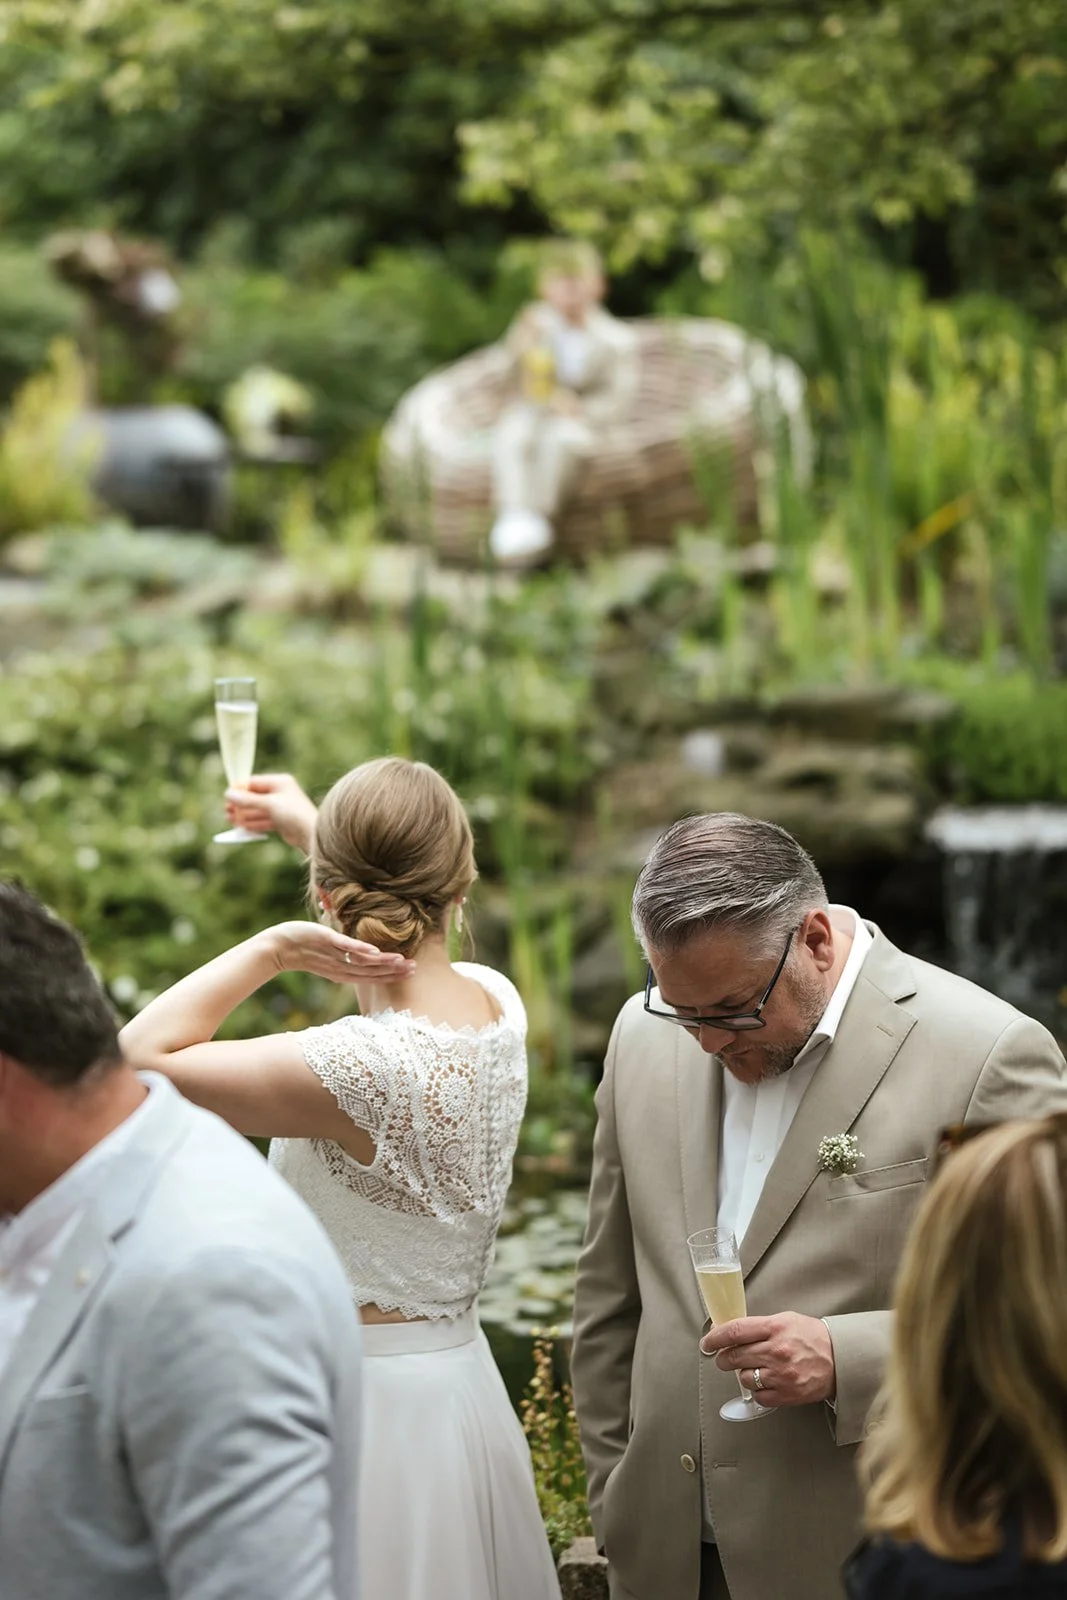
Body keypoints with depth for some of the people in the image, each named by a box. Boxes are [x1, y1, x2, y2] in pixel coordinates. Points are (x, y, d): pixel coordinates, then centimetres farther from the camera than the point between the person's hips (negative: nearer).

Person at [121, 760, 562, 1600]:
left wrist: (272, 947, -17)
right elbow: (425, 935, 23)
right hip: (458, 1382, 8)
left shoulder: (363, 1068, -26)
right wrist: (312, 825, 35)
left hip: (361, 1402, -8)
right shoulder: (497, 1006, -4)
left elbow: (141, 1053, -18)